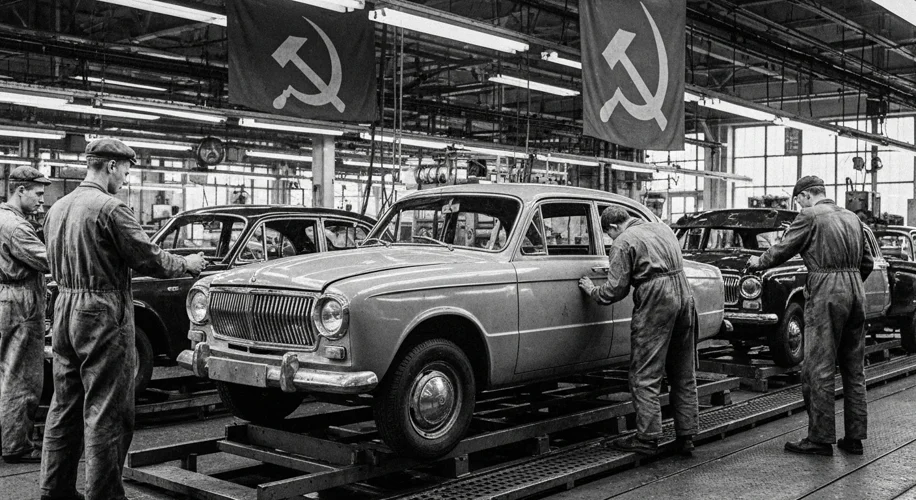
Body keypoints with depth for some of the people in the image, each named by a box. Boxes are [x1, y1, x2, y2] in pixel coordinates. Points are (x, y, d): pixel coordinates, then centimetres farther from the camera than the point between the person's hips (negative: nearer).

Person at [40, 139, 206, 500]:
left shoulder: (57, 208, 11)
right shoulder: (109, 208, -15)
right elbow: (148, 259, -13)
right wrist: (187, 264, 3)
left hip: (64, 309, 8)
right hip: (102, 315, -8)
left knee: (64, 407, 15)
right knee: (105, 412, -1)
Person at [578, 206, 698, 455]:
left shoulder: (623, 243, -4)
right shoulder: (663, 228, 18)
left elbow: (615, 291, -8)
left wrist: (592, 290, 10)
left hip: (656, 303, -8)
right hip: (684, 295, 8)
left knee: (645, 375, -1)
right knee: (684, 374, 13)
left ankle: (647, 437, -1)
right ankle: (686, 436, 17)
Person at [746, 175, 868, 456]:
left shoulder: (810, 217, -5)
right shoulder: (852, 218, 16)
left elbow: (781, 251, -2)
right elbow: (866, 263, 19)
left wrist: (758, 262, 16)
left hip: (826, 292, -7)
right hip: (855, 289, 8)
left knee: (819, 370, -3)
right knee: (854, 369, 12)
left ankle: (820, 439, 0)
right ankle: (854, 437, 16)